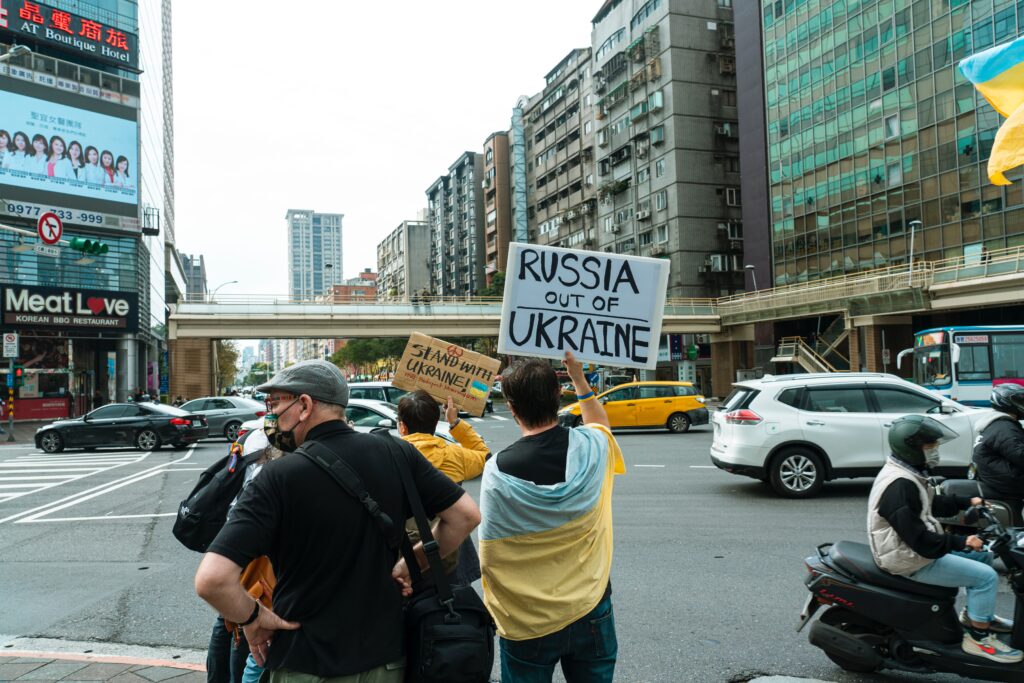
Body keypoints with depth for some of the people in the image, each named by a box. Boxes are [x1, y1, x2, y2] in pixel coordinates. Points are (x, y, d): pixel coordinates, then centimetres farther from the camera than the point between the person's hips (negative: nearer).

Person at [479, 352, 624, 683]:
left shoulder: (497, 472, -19)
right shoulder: (592, 446, -12)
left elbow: (490, 558, -9)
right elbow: (600, 422, 16)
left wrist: (496, 617, 6)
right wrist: (579, 377, 21)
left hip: (528, 625, -2)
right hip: (592, 613, 3)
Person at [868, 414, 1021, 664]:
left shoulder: (905, 474, 6)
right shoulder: (900, 486, -29)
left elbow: (932, 504, 21)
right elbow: (918, 538, -30)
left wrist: (967, 502, 13)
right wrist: (961, 543, -24)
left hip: (917, 548, 11)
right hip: (912, 562, -11)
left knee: (983, 556, 21)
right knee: (986, 576, -12)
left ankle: (976, 614, 31)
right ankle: (978, 638, 2)